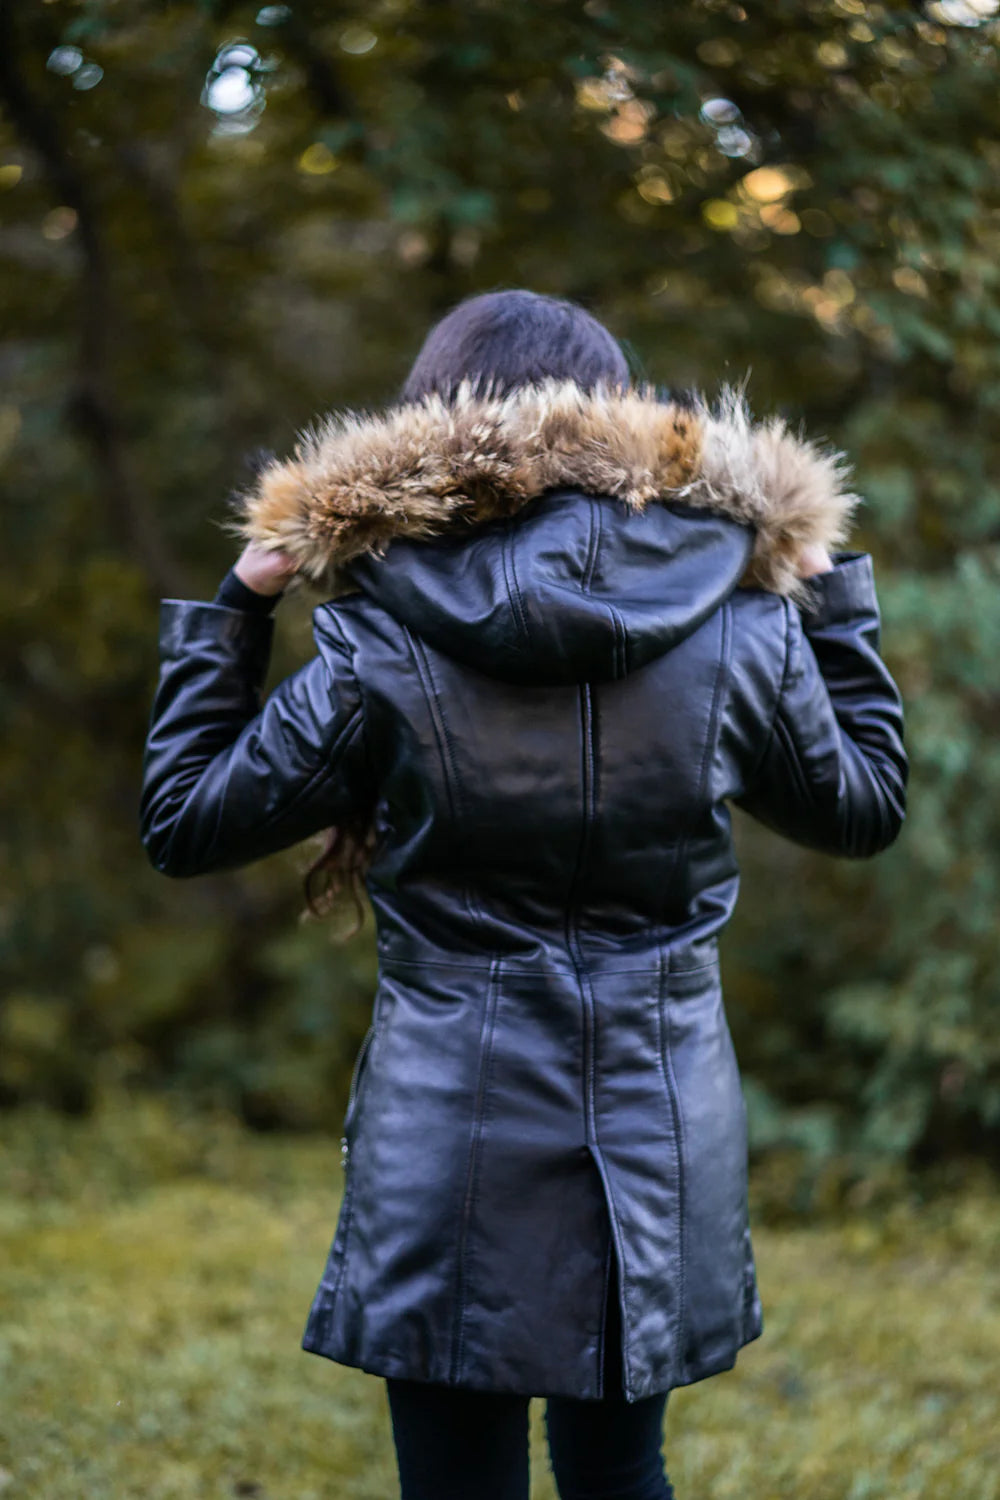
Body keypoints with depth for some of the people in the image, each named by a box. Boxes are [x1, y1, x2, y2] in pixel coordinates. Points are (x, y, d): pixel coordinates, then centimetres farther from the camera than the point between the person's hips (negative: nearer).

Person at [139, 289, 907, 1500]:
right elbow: (866, 804, 16)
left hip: (459, 1136, -3)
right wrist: (835, 585, 24)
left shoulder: (381, 640, -10)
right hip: (663, 1130, 3)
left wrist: (232, 611, 10)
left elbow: (184, 822, 0)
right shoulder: (742, 623, -2)